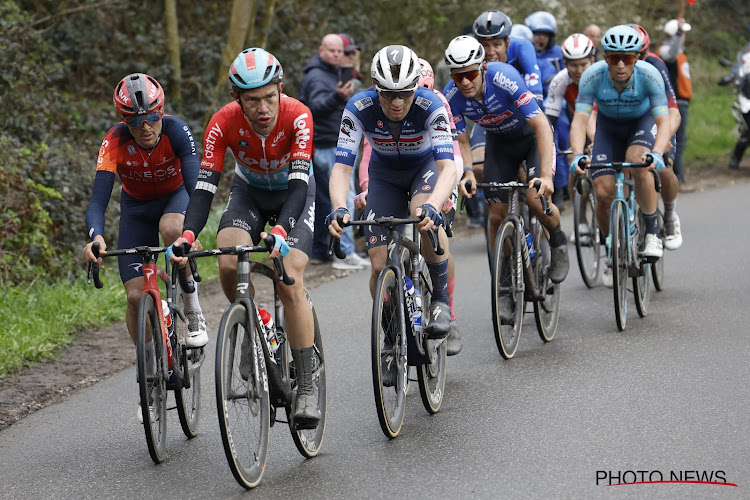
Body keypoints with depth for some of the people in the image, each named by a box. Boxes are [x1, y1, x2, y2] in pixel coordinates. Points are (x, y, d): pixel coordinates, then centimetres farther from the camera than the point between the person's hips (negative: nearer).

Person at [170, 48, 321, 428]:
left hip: (294, 194, -2)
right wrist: (188, 235, -46)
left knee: (290, 283, -20)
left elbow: (299, 184, -39)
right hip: (248, 192, 2)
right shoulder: (223, 123, -26)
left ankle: (306, 388, -12)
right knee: (228, 265, -27)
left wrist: (280, 231, -56)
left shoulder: (297, 116, -32)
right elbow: (205, 186, -29)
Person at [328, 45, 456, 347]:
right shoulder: (359, 108, -29)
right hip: (385, 173, 2)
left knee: (425, 219, -36)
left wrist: (431, 206, -61)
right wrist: (339, 208, -51)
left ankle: (441, 298, -13)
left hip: (426, 166, -2)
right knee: (380, 266, -10)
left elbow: (447, 167, -42)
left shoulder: (430, 106, -33)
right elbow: (342, 167, -31)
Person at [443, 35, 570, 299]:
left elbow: (541, 124, -38)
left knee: (535, 198, -24)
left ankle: (558, 242, 7)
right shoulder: (452, 96, -24)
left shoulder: (504, 78, -36)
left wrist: (546, 175, -47)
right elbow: (462, 141, -12)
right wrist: (467, 174, -32)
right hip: (499, 143, 4)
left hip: (532, 135, -4)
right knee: (497, 214, -4)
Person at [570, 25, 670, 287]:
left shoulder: (649, 75, -32)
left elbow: (664, 121, -36)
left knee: (638, 163, -34)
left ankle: (652, 233, -17)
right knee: (604, 193, -13)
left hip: (643, 122, -2)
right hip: (609, 126, 2)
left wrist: (657, 153, -55)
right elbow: (579, 120, -33)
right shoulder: (593, 76, -29)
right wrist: (578, 155, -51)